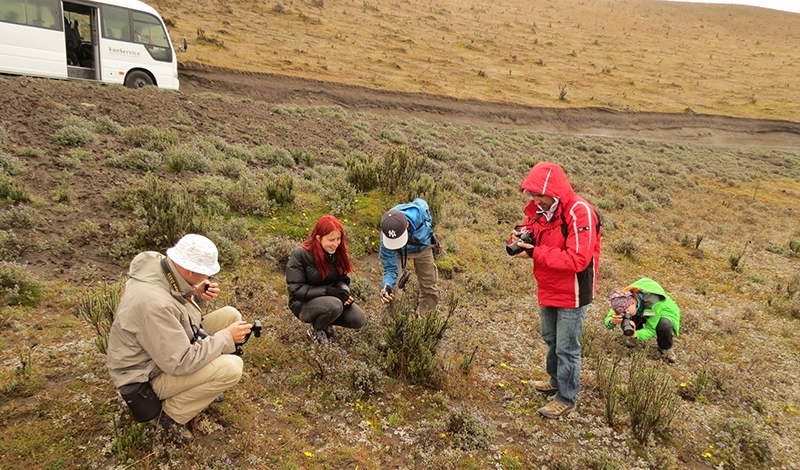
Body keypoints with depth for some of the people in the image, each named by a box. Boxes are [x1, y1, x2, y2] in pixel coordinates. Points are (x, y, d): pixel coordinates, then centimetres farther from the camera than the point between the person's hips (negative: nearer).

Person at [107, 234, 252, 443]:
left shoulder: (159, 264, -10)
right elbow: (179, 363, -33)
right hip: (151, 375, -9)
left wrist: (198, 296, -12)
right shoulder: (154, 304, -37)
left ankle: (202, 381, 13)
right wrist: (226, 337, -24)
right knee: (231, 368, -26)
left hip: (170, 344, 9)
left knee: (231, 315, -1)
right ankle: (172, 414, -3)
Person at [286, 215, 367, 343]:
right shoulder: (300, 254, -22)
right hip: (303, 304, -5)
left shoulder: (337, 251, -5)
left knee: (359, 320, -13)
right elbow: (295, 290, -23)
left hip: (330, 298, 6)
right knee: (335, 305, -35)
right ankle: (315, 329, -3)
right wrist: (328, 291, -28)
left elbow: (343, 280, 5)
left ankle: (325, 320, 13)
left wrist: (345, 293, -19)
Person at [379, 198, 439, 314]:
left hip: (422, 247, 1)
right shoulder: (385, 237, -41)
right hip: (399, 252, -1)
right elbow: (390, 268, -32)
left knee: (428, 287, 5)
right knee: (392, 288, -11)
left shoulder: (419, 210, -42)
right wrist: (386, 285, -53)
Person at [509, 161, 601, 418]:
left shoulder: (580, 212, -25)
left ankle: (566, 398, 22)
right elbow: (529, 228, 13)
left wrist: (535, 253, -30)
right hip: (548, 290, 8)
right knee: (551, 339, 24)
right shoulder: (540, 208, 0)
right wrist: (520, 237, -14)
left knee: (567, 347, 4)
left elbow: (578, 259, -31)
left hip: (572, 293, -8)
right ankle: (556, 381, 46)